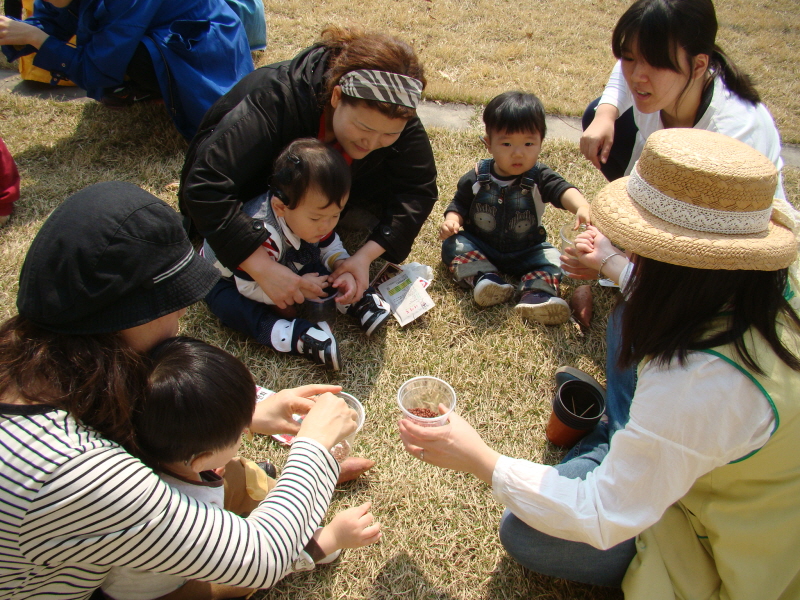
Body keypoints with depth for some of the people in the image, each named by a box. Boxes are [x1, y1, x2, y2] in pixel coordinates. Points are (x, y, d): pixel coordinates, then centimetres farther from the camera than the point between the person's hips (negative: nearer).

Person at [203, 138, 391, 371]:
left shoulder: (315, 212, -21)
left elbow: (330, 247, -5)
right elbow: (249, 287, -36)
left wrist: (344, 271, -25)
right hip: (228, 279, -6)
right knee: (227, 301, -35)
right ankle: (286, 334, -46)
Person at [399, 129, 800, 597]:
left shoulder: (698, 380, -42)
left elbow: (604, 518, -32)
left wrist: (483, 462, -23)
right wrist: (615, 264, 25)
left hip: (738, 562, -8)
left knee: (524, 532, -7)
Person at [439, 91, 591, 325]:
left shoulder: (540, 178, -13)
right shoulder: (477, 178, -8)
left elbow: (562, 190, -32)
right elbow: (459, 204, 2)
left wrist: (582, 207, -54)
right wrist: (452, 219, -22)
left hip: (526, 251, 0)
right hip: (480, 249, 1)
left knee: (553, 258, -21)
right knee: (452, 245, -21)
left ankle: (536, 294, -38)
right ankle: (484, 276, -35)